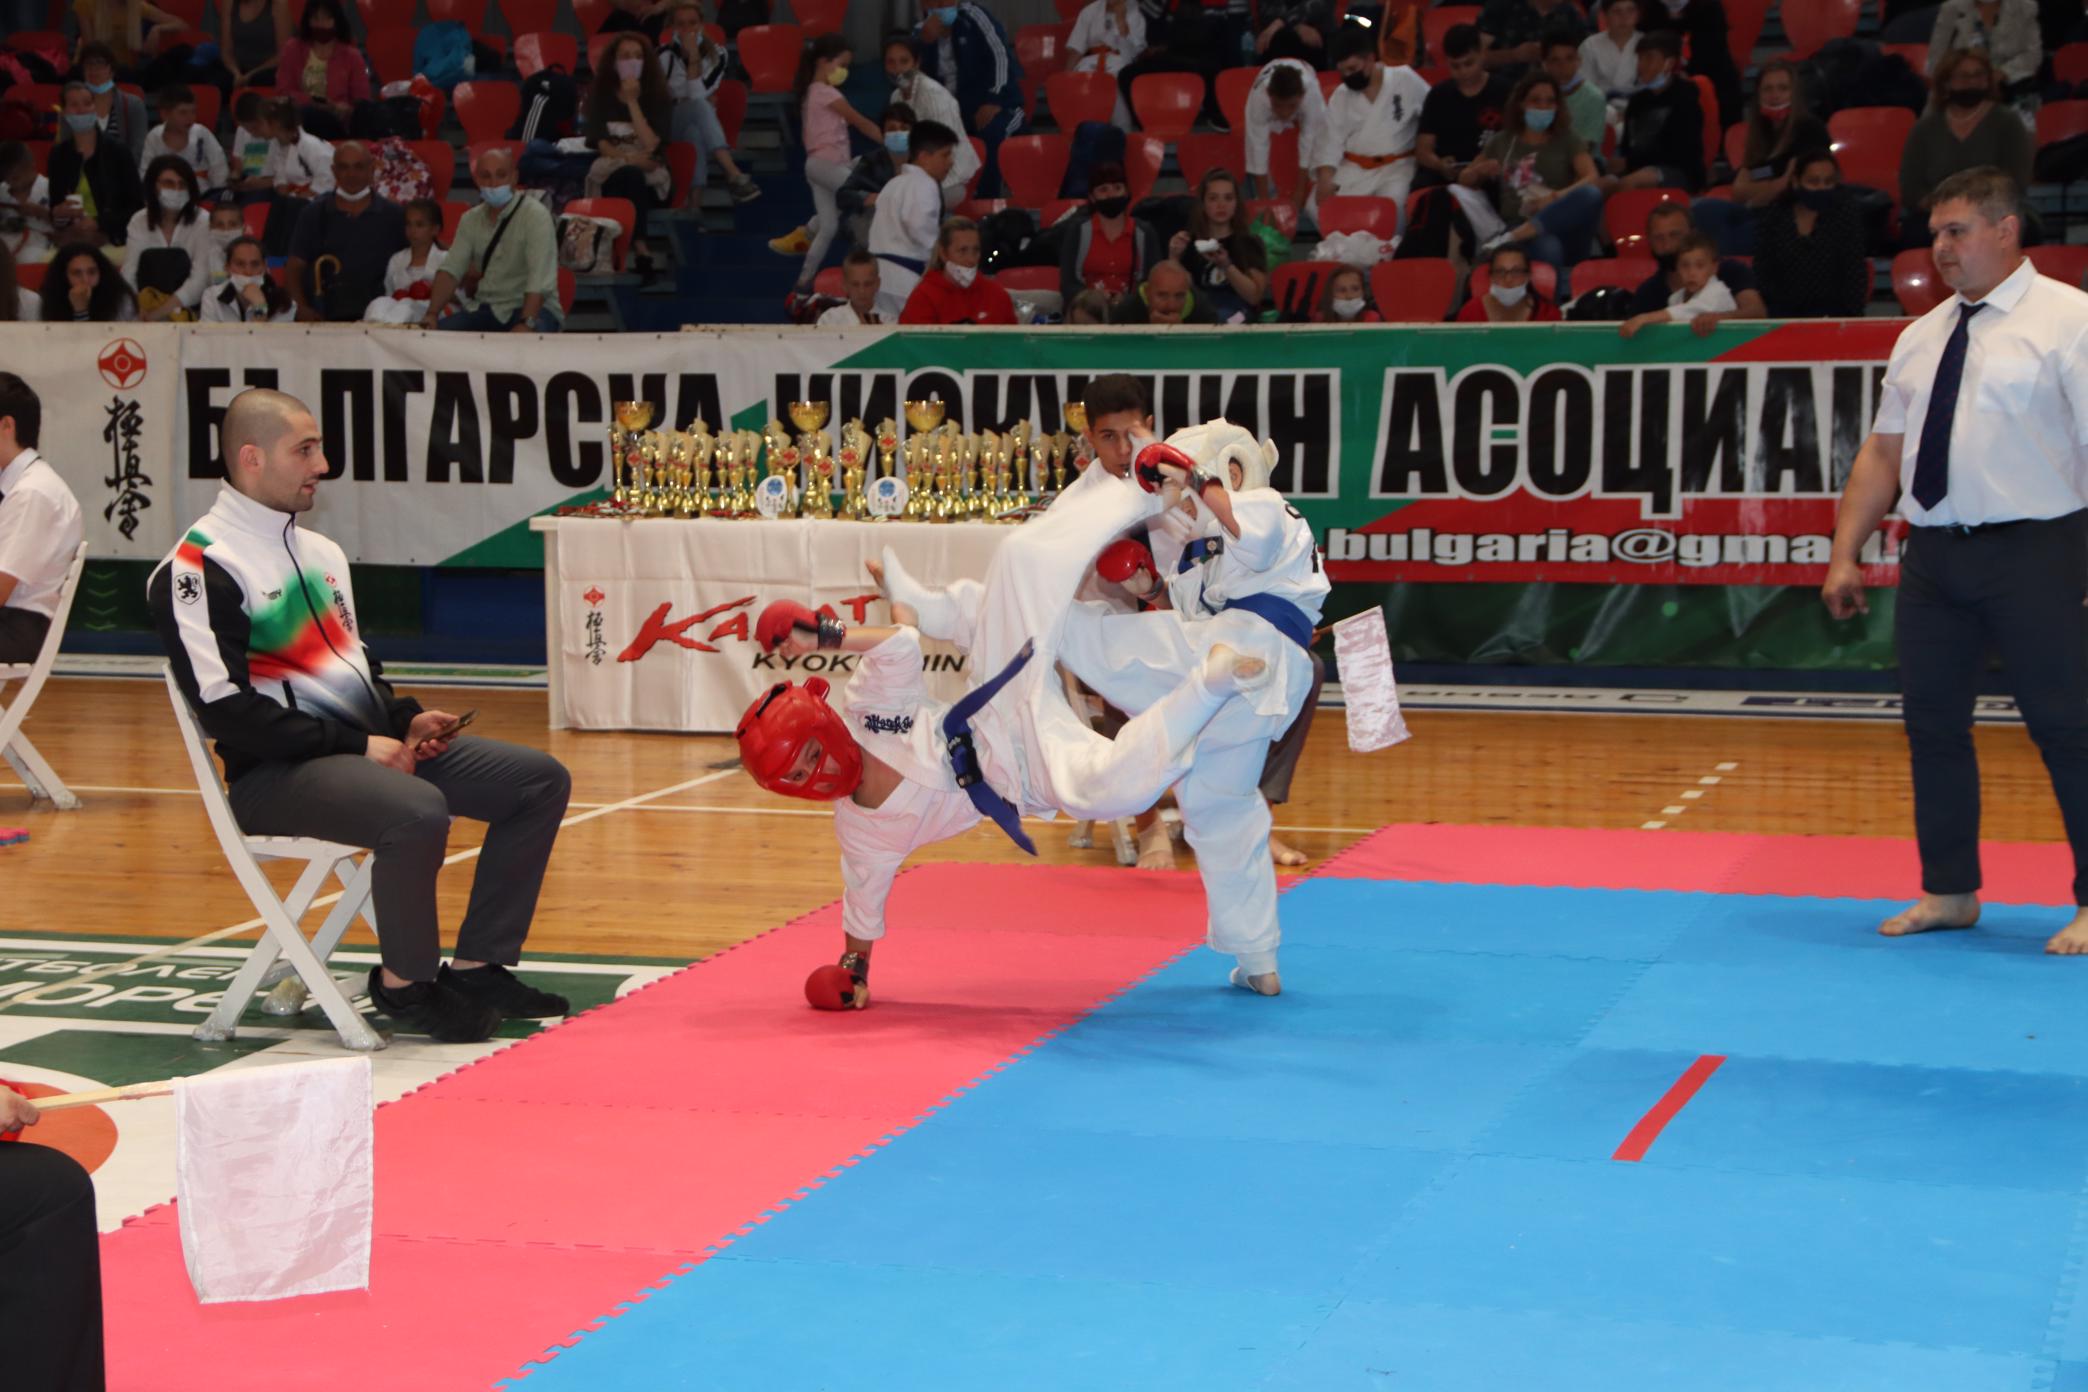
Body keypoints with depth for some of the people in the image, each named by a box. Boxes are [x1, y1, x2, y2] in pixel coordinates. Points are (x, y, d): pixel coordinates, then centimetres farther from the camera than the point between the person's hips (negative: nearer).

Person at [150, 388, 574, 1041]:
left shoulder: (320, 552, 17)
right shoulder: (198, 569, -12)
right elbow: (225, 712, -19)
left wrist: (407, 719, 5)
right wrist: (359, 745, -17)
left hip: (372, 746, 9)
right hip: (277, 770, -9)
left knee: (542, 780, -1)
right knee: (418, 812, -36)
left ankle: (477, 967, 2)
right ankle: (405, 982, -12)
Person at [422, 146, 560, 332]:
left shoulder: (535, 215, -11)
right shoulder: (470, 220, 8)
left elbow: (540, 278, -22)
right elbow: (451, 269, 0)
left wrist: (526, 324, -36)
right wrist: (432, 314, -18)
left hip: (534, 309, -6)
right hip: (488, 310, 6)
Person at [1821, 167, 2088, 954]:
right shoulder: (1922, 337, 14)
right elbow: (1883, 452, 16)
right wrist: (1845, 555, 10)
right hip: (1935, 552, 6)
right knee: (1933, 723, 10)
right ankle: (1949, 892, 23)